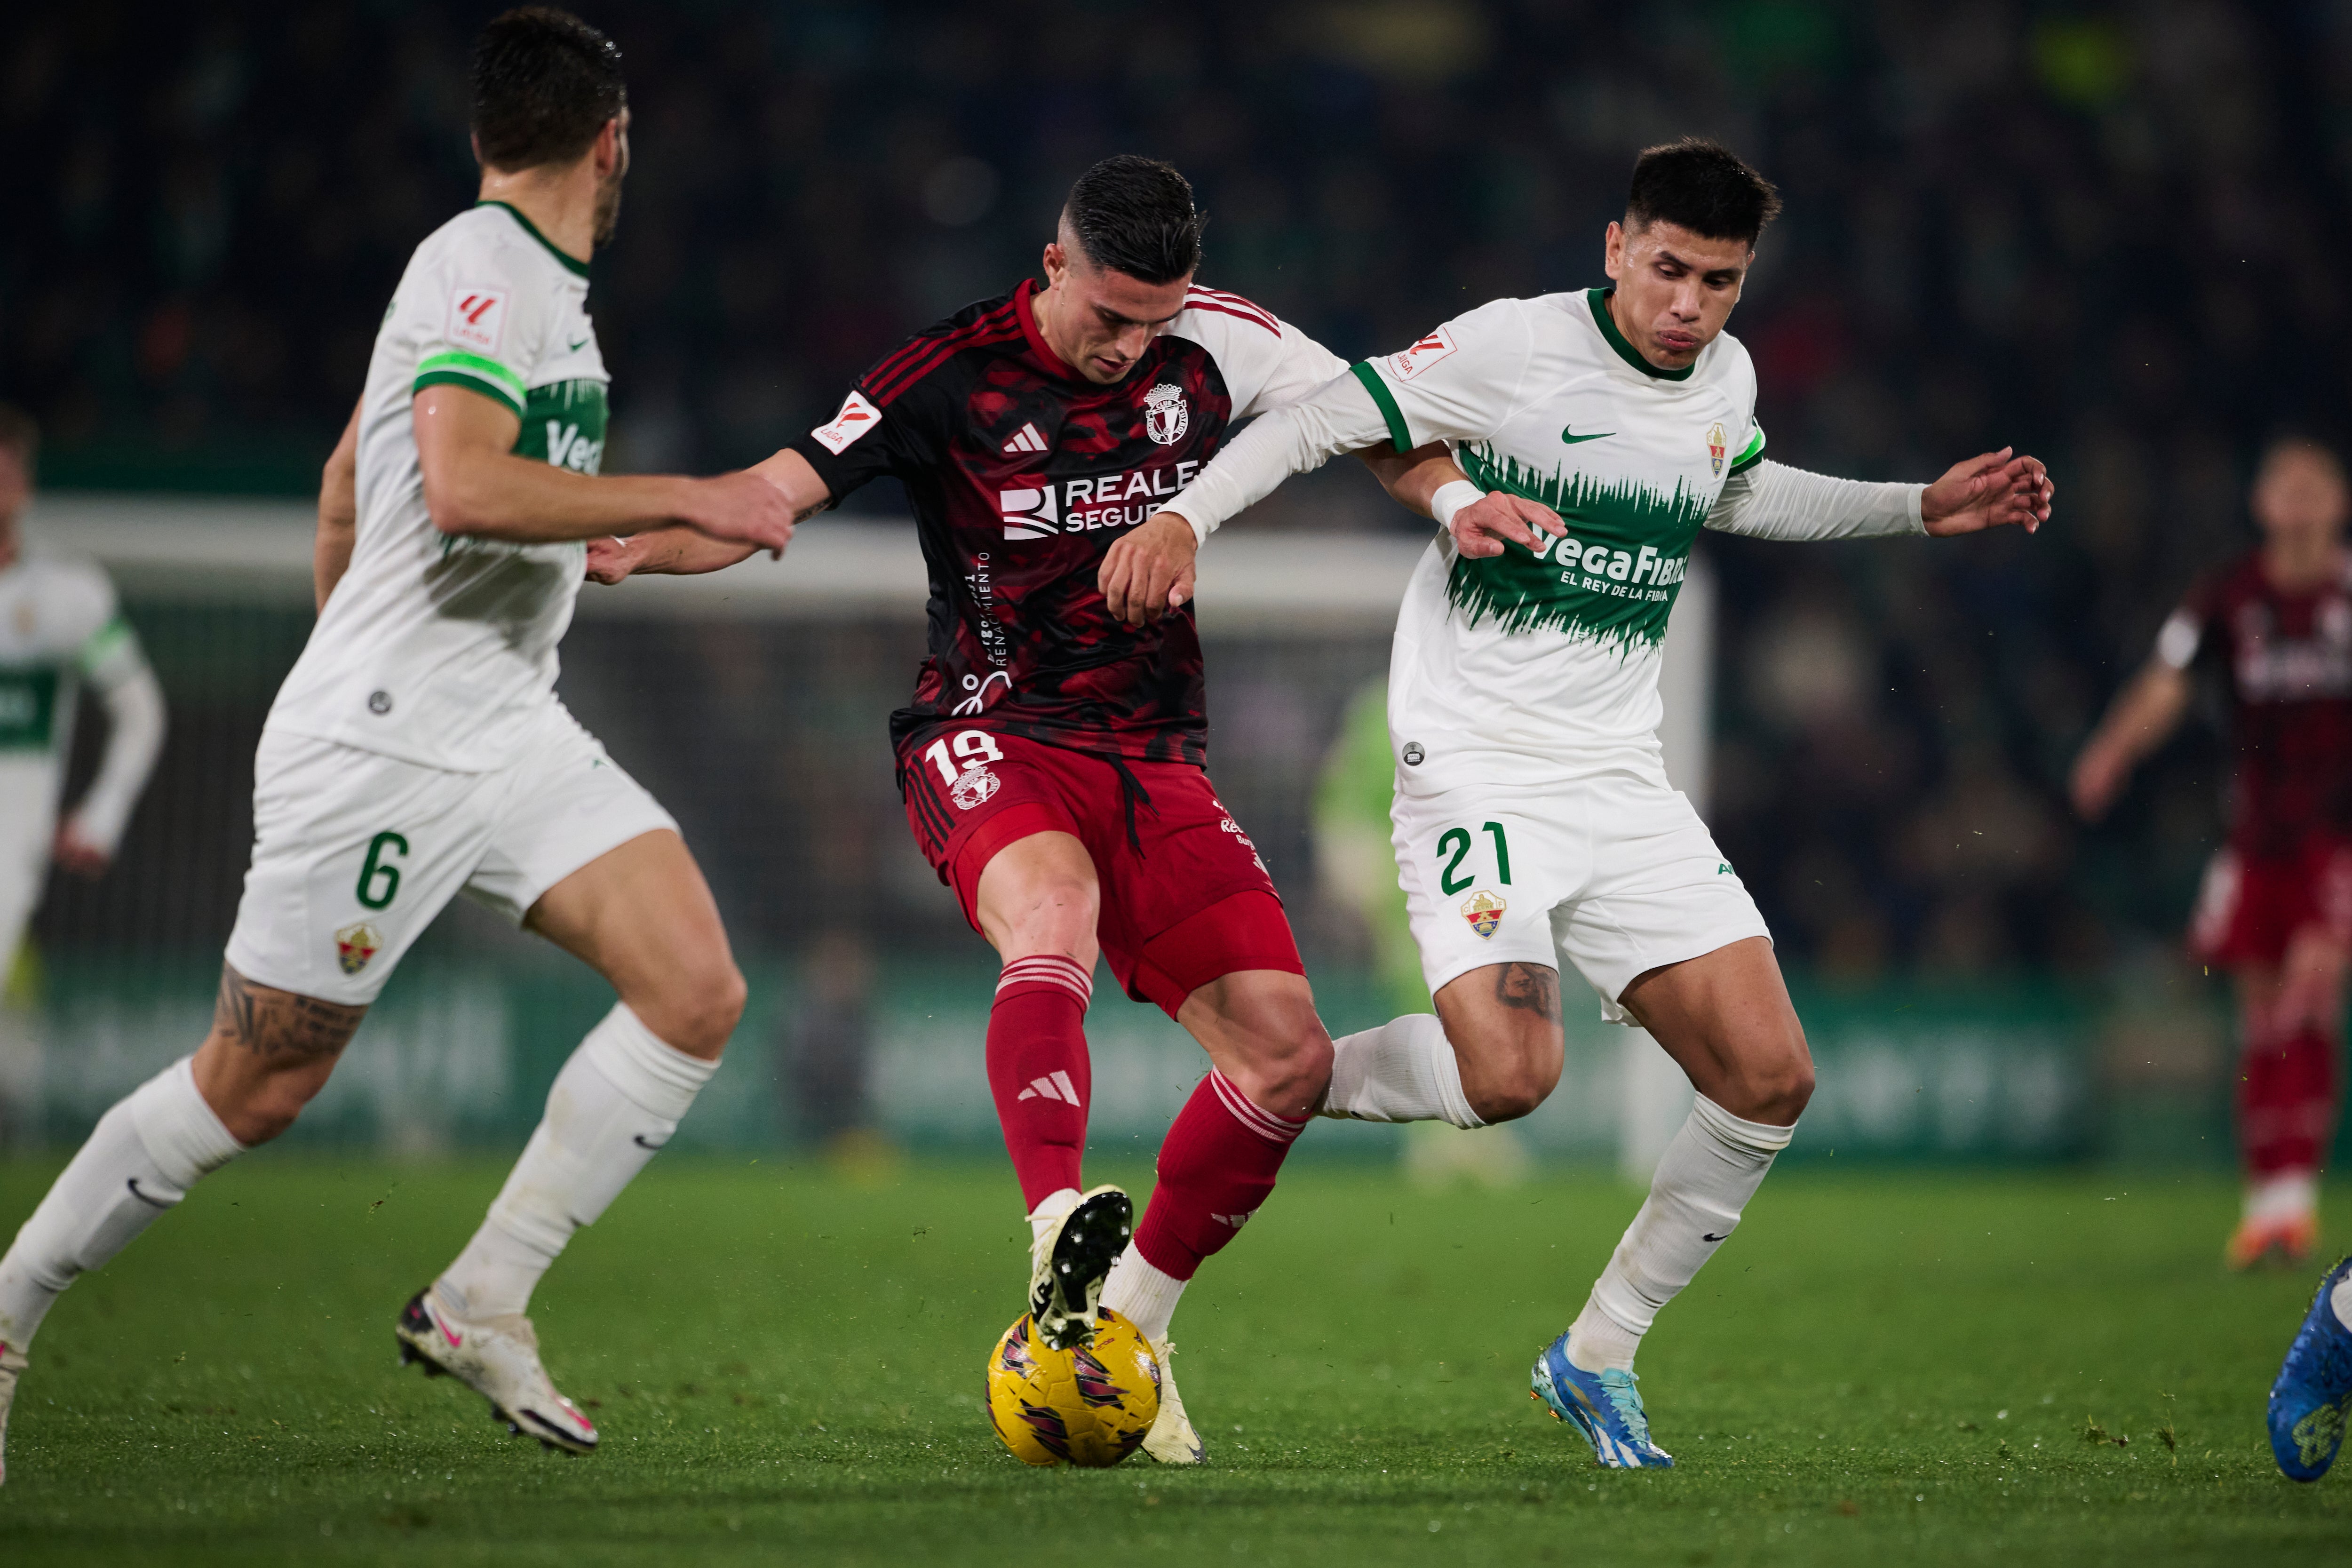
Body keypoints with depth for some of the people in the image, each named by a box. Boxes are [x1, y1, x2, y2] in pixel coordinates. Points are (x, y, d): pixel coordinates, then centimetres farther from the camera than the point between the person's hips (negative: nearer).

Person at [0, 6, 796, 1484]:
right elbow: (466, 488, -29)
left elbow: (347, 483, 26)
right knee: (254, 1089, -1)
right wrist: (688, 500, -24)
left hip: (511, 734, 9)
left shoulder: (543, 288, 15)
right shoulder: (476, 270, -14)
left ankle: (480, 1302, -5)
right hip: (379, 745, -9)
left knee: (699, 990, -10)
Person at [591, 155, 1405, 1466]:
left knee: (1288, 1058, -6)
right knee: (1054, 916, -40)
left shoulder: (1213, 343, 1)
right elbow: (772, 495, -14)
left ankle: (1125, 1328, 10)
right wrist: (635, 550, -31)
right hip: (992, 740, -5)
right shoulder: (953, 376, -10)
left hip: (1155, 758, 5)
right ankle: (1062, 1238, -51)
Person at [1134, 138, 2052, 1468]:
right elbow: (1320, 422, -10)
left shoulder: (1726, 380, 9)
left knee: (1772, 1078, -4)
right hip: (1476, 765, -7)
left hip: (1622, 782, 7)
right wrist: (1184, 516, -25)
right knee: (1510, 1076, -26)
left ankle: (1598, 1355, 12)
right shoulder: (1513, 348, -12)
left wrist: (1921, 509, 26)